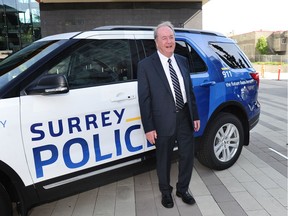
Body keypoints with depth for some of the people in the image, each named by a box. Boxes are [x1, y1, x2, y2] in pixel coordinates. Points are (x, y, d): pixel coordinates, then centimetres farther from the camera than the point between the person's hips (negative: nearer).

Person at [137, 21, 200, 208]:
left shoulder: (183, 61, 8)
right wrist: (149, 127, -12)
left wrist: (195, 116, 10)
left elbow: (190, 90, 11)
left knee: (188, 155, 15)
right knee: (164, 160, 13)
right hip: (164, 121, -4)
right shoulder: (146, 65, -8)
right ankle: (166, 192, 38)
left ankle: (183, 189, 40)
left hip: (185, 117, 5)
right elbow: (144, 99, -10)